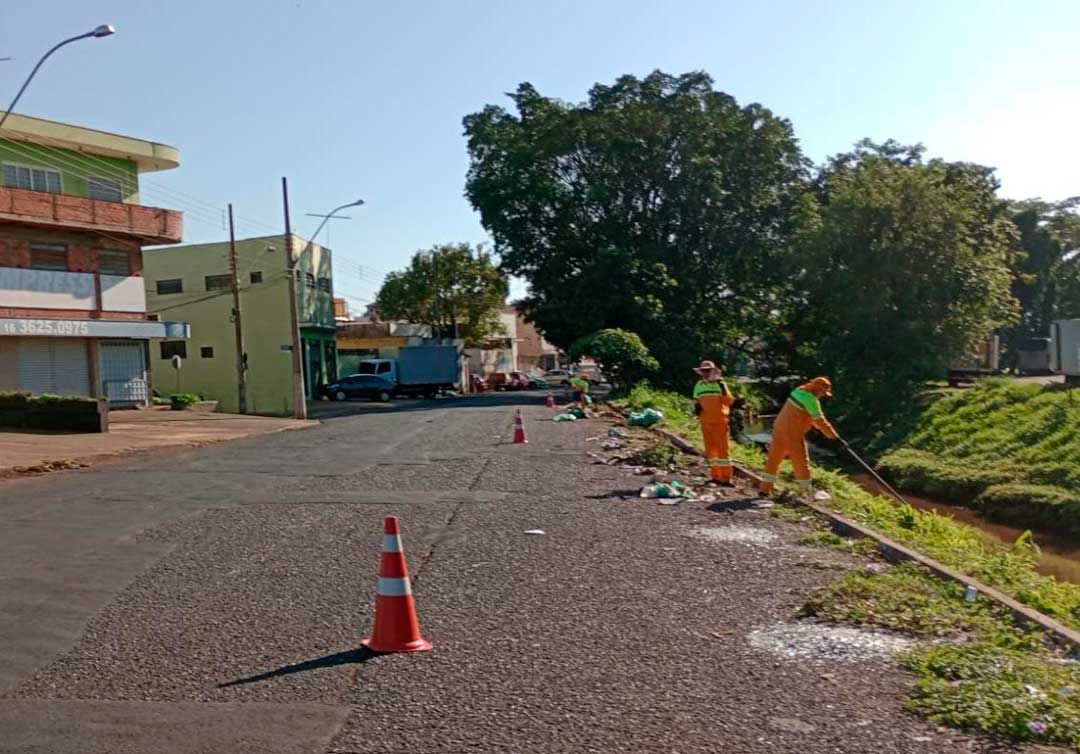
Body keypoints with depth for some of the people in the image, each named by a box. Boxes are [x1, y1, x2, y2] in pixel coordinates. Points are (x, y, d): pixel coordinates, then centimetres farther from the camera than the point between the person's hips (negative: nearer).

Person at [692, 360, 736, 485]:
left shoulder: (720, 384, -4)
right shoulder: (699, 385, 9)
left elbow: (729, 401, -12)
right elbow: (696, 400, 21)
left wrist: (723, 389, -25)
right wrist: (696, 406, 0)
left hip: (720, 422, -5)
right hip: (705, 422, 5)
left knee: (723, 448, -5)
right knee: (710, 449, 9)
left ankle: (726, 477, -3)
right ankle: (715, 476, 16)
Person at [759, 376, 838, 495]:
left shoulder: (798, 391, 10)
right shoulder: (811, 399, -16)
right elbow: (820, 420, -13)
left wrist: (818, 426, 24)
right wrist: (834, 436, -5)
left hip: (779, 429, 8)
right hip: (793, 434, -8)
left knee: (774, 459, 12)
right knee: (801, 463, 4)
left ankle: (765, 489, 15)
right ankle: (805, 491, 10)